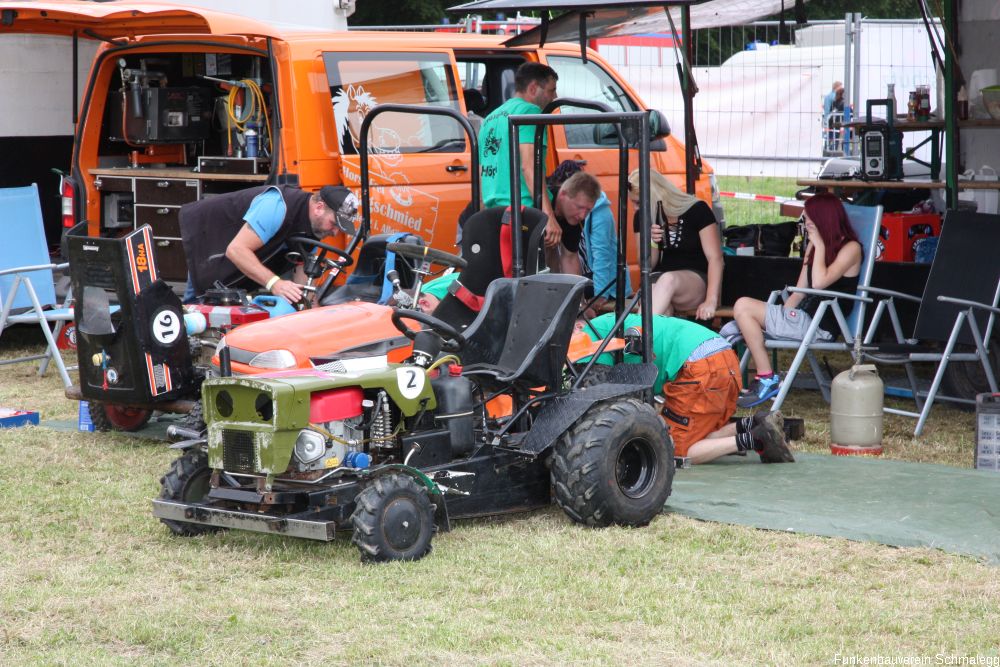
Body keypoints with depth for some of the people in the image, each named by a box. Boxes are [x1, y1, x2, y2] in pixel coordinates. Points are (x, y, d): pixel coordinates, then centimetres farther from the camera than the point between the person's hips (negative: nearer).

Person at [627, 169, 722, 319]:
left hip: (696, 280, -3)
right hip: (658, 282, 3)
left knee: (668, 280, -39)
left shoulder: (696, 210, -7)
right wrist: (650, 243, -14)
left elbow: (715, 258, -11)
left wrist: (711, 301, -22)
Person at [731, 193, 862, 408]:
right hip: (804, 317, 9)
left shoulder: (850, 247, -5)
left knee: (743, 307, -17)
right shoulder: (813, 245, 21)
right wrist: (781, 314, 5)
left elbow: (819, 282, -20)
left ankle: (767, 379, -13)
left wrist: (820, 245, -9)